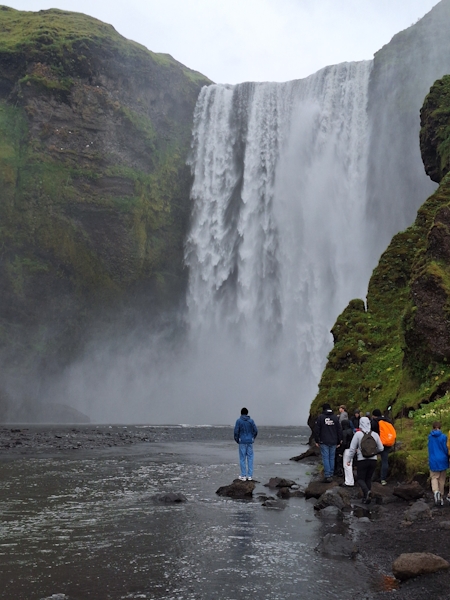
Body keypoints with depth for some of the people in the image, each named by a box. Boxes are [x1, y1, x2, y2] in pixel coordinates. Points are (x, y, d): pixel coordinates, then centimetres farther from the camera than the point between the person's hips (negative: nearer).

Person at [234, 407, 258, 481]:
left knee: (242, 458, 3)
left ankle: (243, 476, 4)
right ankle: (250, 476, 6)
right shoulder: (251, 421, 2)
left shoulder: (239, 421, -5)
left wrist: (236, 440, 6)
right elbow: (255, 431, 0)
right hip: (250, 442, 2)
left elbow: (236, 431, -9)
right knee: (250, 458, 6)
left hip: (242, 442, -2)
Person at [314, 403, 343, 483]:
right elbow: (339, 430, 9)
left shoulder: (320, 417, -5)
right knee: (332, 458, 10)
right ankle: (331, 475, 13)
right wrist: (339, 441, 16)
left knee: (325, 458, -2)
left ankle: (327, 476, -8)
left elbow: (316, 430, -5)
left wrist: (317, 441, 3)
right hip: (333, 442, 4)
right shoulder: (335, 418, 6)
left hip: (324, 442, -4)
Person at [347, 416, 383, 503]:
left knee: (360, 478, 7)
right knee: (368, 478, 17)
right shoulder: (375, 434, 0)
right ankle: (366, 498, 15)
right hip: (373, 460, 4)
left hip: (362, 460, -4)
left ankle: (367, 491, -20)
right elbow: (381, 448, 5)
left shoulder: (358, 434, -10)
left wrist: (349, 460, 1)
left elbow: (352, 448, -9)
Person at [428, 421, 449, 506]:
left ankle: (436, 491, -20)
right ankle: (441, 498, 16)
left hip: (433, 461, 1)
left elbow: (430, 449, 0)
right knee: (442, 479, 11)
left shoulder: (430, 436, -1)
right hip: (443, 461, -1)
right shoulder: (443, 437, -10)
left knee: (434, 478, 9)